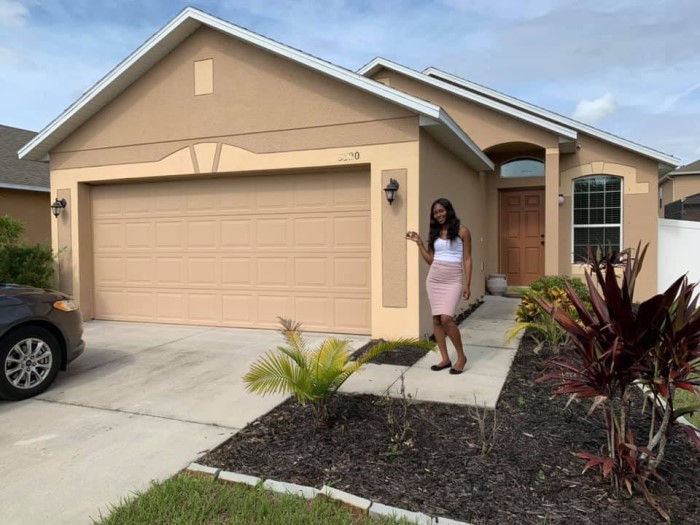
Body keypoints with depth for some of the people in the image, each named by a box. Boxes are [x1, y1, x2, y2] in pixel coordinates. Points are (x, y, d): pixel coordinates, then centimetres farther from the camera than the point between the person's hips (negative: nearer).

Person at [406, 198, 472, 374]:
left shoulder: (462, 230, -2)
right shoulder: (434, 233, 11)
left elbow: (467, 259, -3)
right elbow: (430, 259, 12)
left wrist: (467, 284, -8)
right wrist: (419, 242, 5)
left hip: (453, 280, -5)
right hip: (434, 278, 5)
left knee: (446, 318, -16)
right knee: (436, 319, 4)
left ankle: (461, 357, 2)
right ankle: (445, 359, 14)